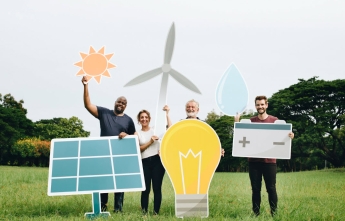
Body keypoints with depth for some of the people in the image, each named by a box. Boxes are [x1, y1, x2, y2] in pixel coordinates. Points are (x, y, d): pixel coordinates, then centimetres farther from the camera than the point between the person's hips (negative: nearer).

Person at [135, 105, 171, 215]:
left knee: (157, 188, -2)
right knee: (146, 189, -1)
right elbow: (138, 149, 0)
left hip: (157, 161, 0)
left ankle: (156, 212, 5)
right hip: (145, 163, 0)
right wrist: (150, 142, -10)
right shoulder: (137, 133, 10)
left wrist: (167, 114, -3)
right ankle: (144, 212, 9)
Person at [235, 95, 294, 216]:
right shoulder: (250, 121, 9)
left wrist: (290, 136, -17)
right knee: (255, 188, 6)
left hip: (269, 160, -2)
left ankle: (274, 213, 8)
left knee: (271, 188, 0)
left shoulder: (274, 120, 4)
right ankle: (256, 213, 13)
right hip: (254, 160, 2)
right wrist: (237, 123, -9)